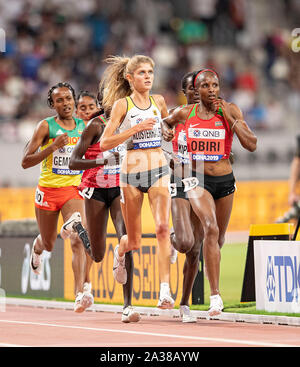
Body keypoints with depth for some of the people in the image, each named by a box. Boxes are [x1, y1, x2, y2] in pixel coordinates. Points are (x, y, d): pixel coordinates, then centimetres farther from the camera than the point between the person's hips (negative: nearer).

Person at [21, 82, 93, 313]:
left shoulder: (84, 126, 4)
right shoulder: (46, 126, -7)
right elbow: (25, 161, -11)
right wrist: (53, 147, -22)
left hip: (73, 190, 1)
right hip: (48, 190, -1)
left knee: (78, 240, -20)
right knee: (49, 244, 16)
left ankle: (80, 294, -27)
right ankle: (37, 248, 55)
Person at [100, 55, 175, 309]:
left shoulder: (158, 101, 9)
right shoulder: (122, 104, -3)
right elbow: (104, 143, -10)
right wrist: (137, 128, -17)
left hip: (159, 170, 2)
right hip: (132, 172, -2)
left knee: (163, 228, -19)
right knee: (134, 242, 7)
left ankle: (165, 290, -22)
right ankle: (120, 251, 45)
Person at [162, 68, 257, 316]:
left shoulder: (230, 111, -3)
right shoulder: (185, 113, 0)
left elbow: (251, 145, -12)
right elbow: (162, 124, 22)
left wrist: (229, 117, -16)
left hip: (225, 180, 2)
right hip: (198, 180, -2)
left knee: (219, 238, 16)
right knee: (210, 228, -25)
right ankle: (215, 295, -28)